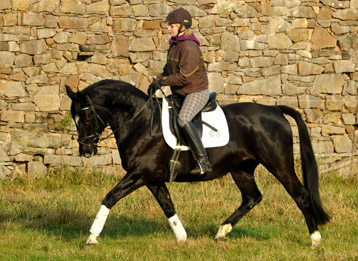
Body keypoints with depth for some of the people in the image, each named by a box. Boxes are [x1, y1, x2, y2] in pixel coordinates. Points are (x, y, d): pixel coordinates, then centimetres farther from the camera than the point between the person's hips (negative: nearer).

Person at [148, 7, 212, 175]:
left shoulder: (189, 48, -20)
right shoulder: (174, 45, 11)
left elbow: (184, 76, -25)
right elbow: (168, 70, 19)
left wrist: (162, 81, -17)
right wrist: (156, 82, 2)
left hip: (197, 92, -11)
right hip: (181, 93, 11)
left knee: (183, 119, -33)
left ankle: (203, 161, -37)